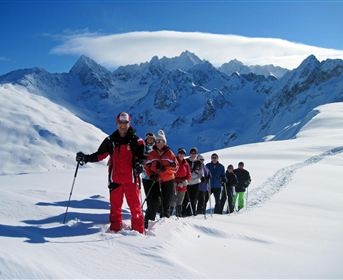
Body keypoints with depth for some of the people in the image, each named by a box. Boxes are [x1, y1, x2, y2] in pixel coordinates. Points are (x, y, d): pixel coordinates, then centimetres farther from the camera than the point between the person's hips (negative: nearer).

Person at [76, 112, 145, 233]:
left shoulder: (136, 141, 2)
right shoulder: (110, 140, 9)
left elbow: (141, 156, 1)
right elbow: (100, 155, 11)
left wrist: (139, 164, -20)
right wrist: (85, 158, -2)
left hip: (131, 178, -2)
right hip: (115, 179, 3)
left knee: (135, 205, -3)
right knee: (115, 205, 6)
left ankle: (138, 231, 3)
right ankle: (115, 229, 16)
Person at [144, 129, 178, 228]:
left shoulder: (169, 153, 2)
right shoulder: (152, 153, 6)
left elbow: (175, 166, -3)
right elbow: (147, 166, 9)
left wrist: (164, 168, -17)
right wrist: (151, 175, -8)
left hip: (168, 181, 0)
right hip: (156, 181, 0)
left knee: (166, 203, 5)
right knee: (154, 202, -9)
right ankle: (148, 221, -3)